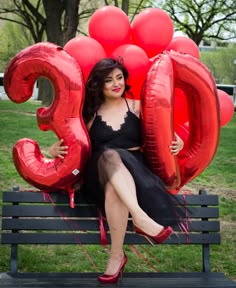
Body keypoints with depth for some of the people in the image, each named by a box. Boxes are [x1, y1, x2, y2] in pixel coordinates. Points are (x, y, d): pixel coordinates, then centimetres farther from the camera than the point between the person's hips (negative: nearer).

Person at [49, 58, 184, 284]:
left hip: (136, 168, 0)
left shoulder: (137, 107, 12)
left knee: (114, 187, -39)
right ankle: (141, 218, -49)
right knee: (109, 155, -39)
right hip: (100, 171, 0)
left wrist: (176, 142, -7)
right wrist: (54, 150, -5)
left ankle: (116, 256, -36)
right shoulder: (90, 113, 13)